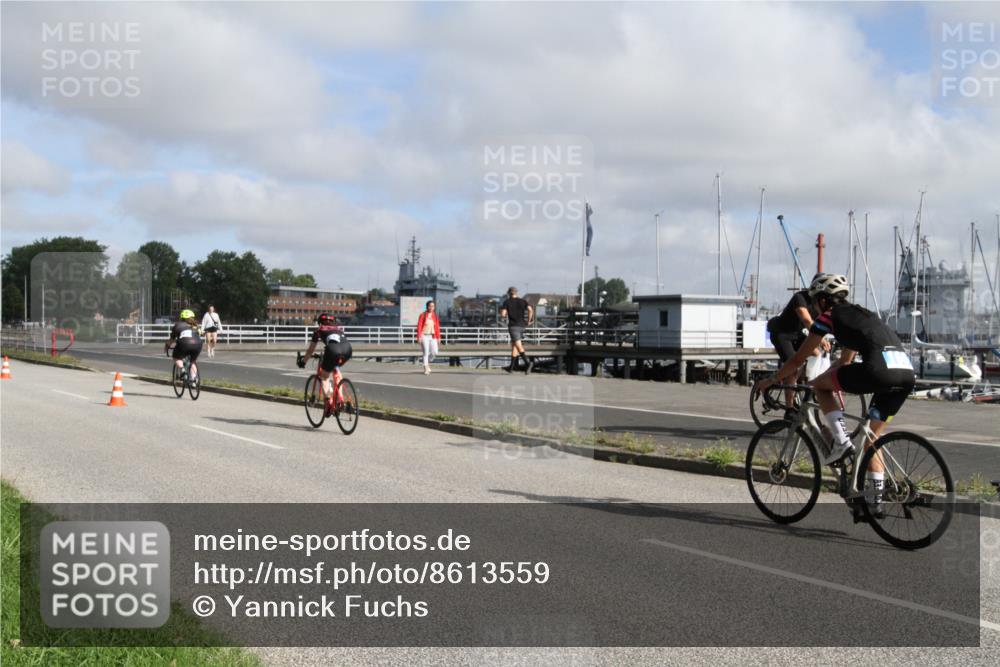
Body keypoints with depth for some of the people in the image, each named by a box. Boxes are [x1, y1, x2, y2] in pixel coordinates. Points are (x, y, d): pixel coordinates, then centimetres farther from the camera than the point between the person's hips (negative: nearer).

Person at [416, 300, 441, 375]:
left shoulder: (435, 316, 9)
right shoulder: (423, 315, -4)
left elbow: (437, 327, 11)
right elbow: (419, 326, -6)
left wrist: (438, 337, 7)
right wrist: (419, 336, -13)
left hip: (433, 336, 4)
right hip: (424, 336, -4)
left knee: (434, 353, -3)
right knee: (426, 352, -7)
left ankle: (427, 362, 25)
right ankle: (426, 369, 1)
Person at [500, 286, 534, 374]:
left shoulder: (507, 302, 1)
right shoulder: (523, 301, 10)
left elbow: (503, 314, -8)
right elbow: (530, 309, -6)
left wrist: (501, 311, 15)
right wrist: (529, 321, 2)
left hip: (513, 326, -5)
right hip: (521, 326, 5)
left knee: (519, 346, -13)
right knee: (514, 345, 15)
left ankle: (528, 362, -32)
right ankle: (511, 367, 20)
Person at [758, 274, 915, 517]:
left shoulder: (829, 317, 12)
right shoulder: (860, 314, 34)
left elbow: (798, 359, 17)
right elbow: (845, 361, 44)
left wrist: (772, 380, 29)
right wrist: (825, 374, 55)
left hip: (879, 370, -8)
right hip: (908, 374, 8)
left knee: (820, 384, 13)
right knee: (872, 436, 21)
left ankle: (841, 441, 3)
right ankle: (877, 499, 20)